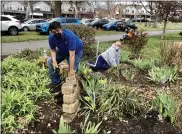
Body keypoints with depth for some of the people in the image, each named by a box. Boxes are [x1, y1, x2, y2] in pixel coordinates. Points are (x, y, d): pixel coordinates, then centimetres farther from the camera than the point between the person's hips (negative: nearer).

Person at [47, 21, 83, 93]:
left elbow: (72, 54, -42)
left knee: (73, 71, -19)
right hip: (62, 50, 6)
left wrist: (71, 70, -43)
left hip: (76, 51, -5)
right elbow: (53, 50, -9)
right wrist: (54, 61, -28)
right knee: (50, 61, -4)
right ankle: (56, 82, 8)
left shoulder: (69, 35, -39)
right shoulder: (51, 37, -23)